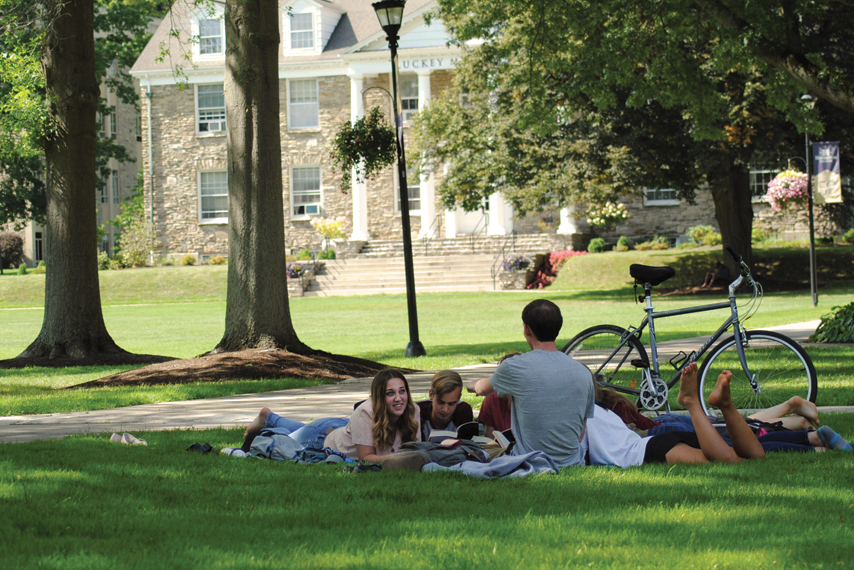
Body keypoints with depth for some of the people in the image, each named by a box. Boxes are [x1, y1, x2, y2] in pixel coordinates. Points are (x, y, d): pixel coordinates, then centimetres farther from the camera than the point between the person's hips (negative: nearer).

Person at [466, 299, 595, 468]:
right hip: (573, 464, 4)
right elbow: (581, 434, 10)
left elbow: (482, 389, 16)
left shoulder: (514, 367, -9)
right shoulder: (583, 373, 2)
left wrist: (473, 385, 41)